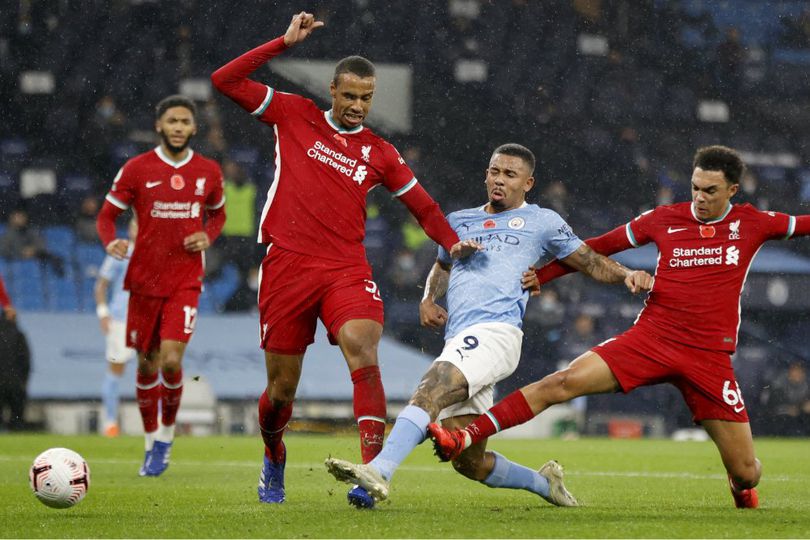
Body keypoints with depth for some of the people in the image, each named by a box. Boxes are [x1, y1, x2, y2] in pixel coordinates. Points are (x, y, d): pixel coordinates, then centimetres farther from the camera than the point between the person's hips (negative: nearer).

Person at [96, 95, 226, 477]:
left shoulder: (208, 172, 3)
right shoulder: (137, 169, -3)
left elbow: (217, 213, 20)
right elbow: (107, 215, 2)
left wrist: (208, 237, -1)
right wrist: (111, 243, -19)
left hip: (186, 281, 0)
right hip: (145, 280, 0)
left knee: (171, 359, -17)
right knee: (147, 365, 7)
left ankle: (167, 433, 6)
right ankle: (152, 442, 25)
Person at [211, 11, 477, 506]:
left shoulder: (379, 153, 12)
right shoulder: (294, 116, 9)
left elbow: (422, 205, 20)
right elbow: (225, 80, 5)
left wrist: (453, 244, 3)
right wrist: (285, 43, 0)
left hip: (347, 270, 0)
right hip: (287, 264, 0)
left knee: (364, 355, -26)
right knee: (282, 388, 4)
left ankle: (371, 472, -33)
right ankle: (273, 462, 35)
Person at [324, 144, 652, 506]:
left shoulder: (541, 222, 14)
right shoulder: (459, 221, 27)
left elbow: (591, 262, 18)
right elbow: (442, 266, 44)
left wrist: (627, 275, -1)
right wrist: (428, 299, 23)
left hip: (496, 332, -6)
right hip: (458, 343, 6)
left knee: (433, 386, -33)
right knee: (468, 461, 2)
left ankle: (379, 472, -49)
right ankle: (545, 483, 25)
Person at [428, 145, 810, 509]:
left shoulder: (750, 223, 4)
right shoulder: (664, 219, 6)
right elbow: (599, 248, 12)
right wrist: (535, 276, 8)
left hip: (710, 357, 0)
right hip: (651, 338, 0)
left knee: (747, 473, -3)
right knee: (564, 381, -21)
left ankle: (741, 486, 37)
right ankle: (465, 438, -23)